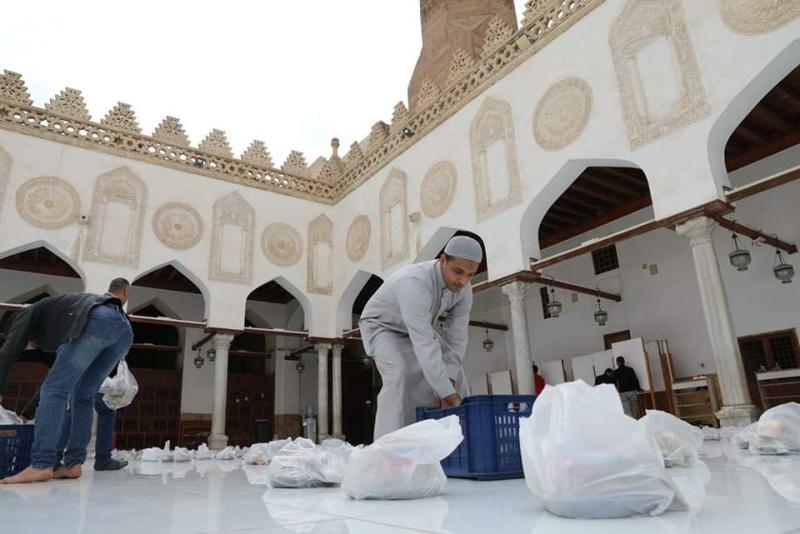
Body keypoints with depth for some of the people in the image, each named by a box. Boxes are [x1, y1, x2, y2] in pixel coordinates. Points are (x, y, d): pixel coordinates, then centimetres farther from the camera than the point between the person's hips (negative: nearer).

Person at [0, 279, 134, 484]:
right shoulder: (57, 329, 45)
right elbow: (60, 377, 42)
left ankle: (41, 465, -9)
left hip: (98, 321, -7)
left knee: (55, 389, -3)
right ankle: (73, 464, 10)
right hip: (124, 329, 8)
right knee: (84, 396, 15)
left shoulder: (29, 314, 27)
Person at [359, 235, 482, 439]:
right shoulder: (415, 283, -41)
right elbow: (424, 343, -45)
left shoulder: (463, 290, -18)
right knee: (399, 372, -31)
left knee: (454, 371, -4)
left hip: (417, 329, 7)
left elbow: (456, 338, -18)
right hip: (382, 326, -6)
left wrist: (449, 384, -28)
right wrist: (446, 392, -45)